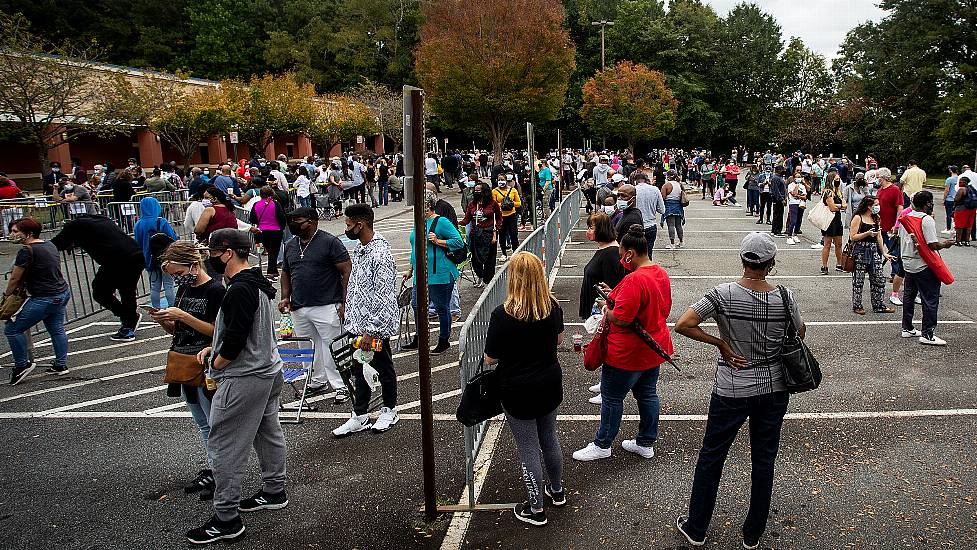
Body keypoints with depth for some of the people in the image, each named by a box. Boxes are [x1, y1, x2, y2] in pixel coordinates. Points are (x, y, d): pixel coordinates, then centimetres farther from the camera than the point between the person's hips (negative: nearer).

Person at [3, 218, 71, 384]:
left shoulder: (26, 251, -17)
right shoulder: (50, 245, 10)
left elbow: (15, 279, -10)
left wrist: (7, 293, 8)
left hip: (44, 299, -9)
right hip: (62, 293, 10)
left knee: (12, 329, 1)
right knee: (57, 330, 18)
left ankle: (22, 365, 10)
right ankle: (61, 365, 24)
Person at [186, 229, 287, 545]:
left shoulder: (240, 290, -22)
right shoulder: (259, 285, 10)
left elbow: (235, 338, -26)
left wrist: (216, 364, -8)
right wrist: (215, 349, 12)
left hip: (243, 380, -11)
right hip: (269, 371, 11)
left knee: (224, 446, -2)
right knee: (268, 433, 21)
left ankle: (226, 519, 5)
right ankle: (274, 492, 36)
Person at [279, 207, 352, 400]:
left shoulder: (329, 242, -6)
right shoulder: (290, 246, 14)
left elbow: (347, 271, -9)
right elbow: (286, 274, 25)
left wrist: (344, 302, -13)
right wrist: (286, 297, 10)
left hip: (326, 307, -6)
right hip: (298, 309, 7)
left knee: (331, 347, -4)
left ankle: (341, 386, 4)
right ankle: (318, 382, 27)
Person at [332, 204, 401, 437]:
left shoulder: (380, 254, -22)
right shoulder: (358, 249, 8)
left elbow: (384, 298, -24)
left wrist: (371, 332, -23)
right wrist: (349, 319, 17)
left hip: (375, 326, -8)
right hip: (357, 324, 8)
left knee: (383, 369, 11)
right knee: (360, 371, 16)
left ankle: (389, 411, 29)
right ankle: (359, 416, 27)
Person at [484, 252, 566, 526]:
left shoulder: (503, 314, -25)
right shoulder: (553, 306, -10)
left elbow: (490, 359, -16)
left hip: (518, 390, -5)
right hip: (550, 385, 5)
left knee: (528, 448, 10)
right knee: (549, 438, 24)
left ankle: (536, 509, 24)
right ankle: (557, 490, 44)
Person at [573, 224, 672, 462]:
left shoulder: (634, 280, -27)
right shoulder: (661, 273, 3)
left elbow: (620, 319, -29)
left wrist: (606, 311, -8)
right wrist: (615, 296, 8)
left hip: (628, 353, -9)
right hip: (655, 348, 9)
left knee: (612, 397, 7)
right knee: (648, 394, 19)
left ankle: (602, 445, 21)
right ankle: (646, 443, 32)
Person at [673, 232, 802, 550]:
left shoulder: (723, 295, -17)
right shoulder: (784, 297, -10)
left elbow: (682, 325, -23)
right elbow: (800, 335, 6)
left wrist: (720, 343, -13)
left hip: (731, 392, -2)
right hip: (774, 390, 2)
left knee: (711, 457, 13)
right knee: (764, 460, 16)